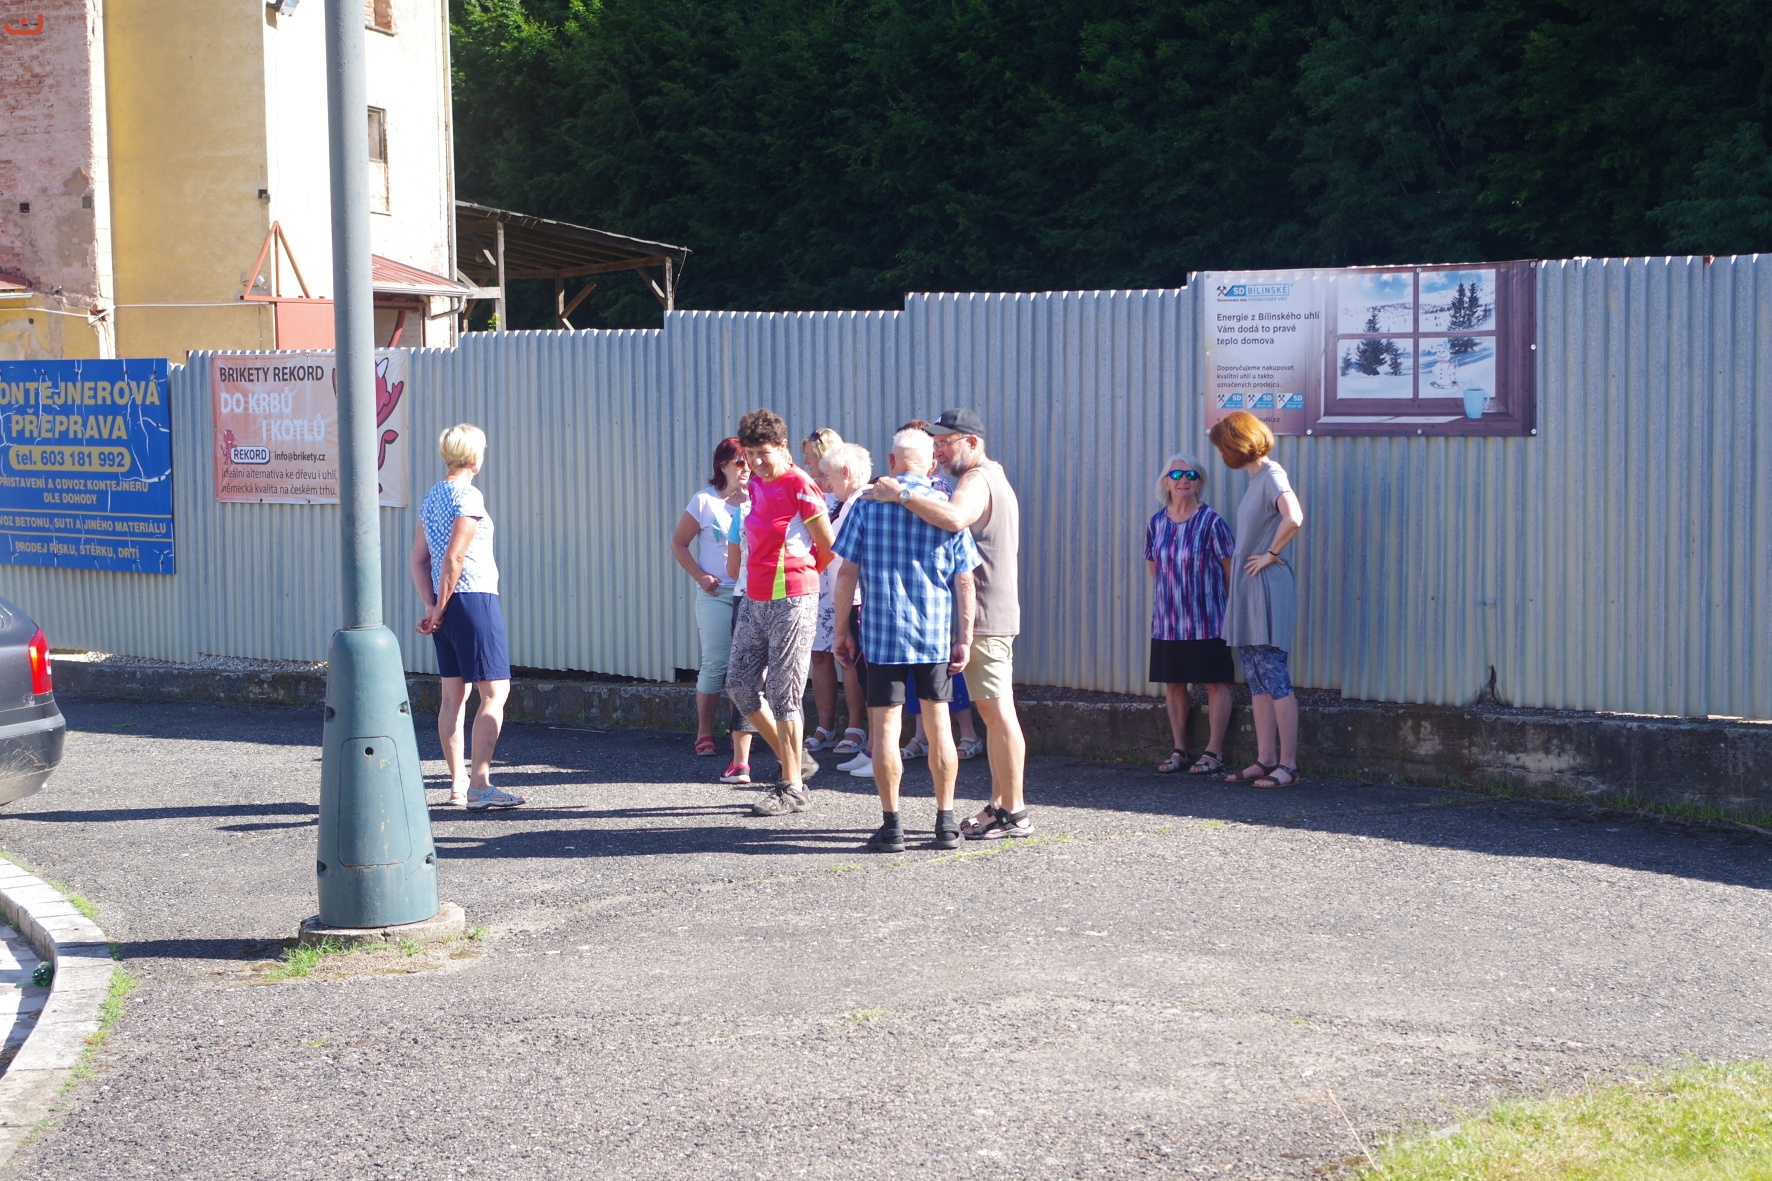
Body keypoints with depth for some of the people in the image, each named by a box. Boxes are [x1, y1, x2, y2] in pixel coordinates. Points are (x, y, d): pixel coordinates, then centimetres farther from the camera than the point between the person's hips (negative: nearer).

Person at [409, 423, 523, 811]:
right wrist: (440, 609, -9)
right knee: (495, 692, -8)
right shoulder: (469, 496, -12)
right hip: (475, 598, -9)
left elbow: (419, 557, 11)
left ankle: (458, 783, 14)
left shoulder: (431, 496, 13)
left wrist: (432, 606, 5)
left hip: (446, 603, 9)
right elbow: (453, 558, -17)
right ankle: (479, 785, -13)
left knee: (454, 694, 11)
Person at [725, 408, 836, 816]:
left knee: (783, 694, -4)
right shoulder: (757, 485, 11)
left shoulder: (799, 485, -13)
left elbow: (829, 547, -7)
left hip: (790, 601, -9)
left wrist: (798, 573, 8)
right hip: (755, 599, 9)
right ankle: (795, 762, 23)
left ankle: (793, 789, 6)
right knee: (739, 684, 9)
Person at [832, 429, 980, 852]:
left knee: (885, 727, 2)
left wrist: (842, 628, 6)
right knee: (939, 725, 10)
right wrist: (964, 637, 4)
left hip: (883, 633, -2)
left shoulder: (868, 505, -2)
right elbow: (964, 580, 0)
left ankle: (892, 825, 2)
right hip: (936, 634, 2)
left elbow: (848, 572, -2)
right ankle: (946, 822, 13)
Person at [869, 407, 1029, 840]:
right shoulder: (992, 478, 22)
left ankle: (1014, 813, -8)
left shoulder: (976, 481, -14)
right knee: (995, 711, 13)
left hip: (984, 617, -11)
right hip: (991, 614, 11)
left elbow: (952, 518, -35)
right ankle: (999, 805, 18)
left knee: (997, 710, -9)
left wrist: (902, 495, -31)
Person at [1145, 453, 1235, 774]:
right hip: (1167, 622, 4)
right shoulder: (1156, 523, 5)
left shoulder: (1211, 522, -8)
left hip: (1207, 623, -4)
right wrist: (1156, 611, 12)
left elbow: (1229, 570, -3)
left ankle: (1214, 752, 7)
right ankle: (1179, 750, 19)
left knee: (1216, 683, 0)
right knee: (1173, 684, 9)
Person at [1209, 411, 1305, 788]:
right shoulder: (1255, 478, 15)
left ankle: (1288, 765, -3)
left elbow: (1293, 519, -31)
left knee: (1274, 677, -6)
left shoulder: (1272, 476, -13)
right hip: (1247, 588, 9)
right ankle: (1265, 760, 14)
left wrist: (1271, 554, -19)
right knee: (1257, 681, 10)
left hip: (1267, 587, -9)